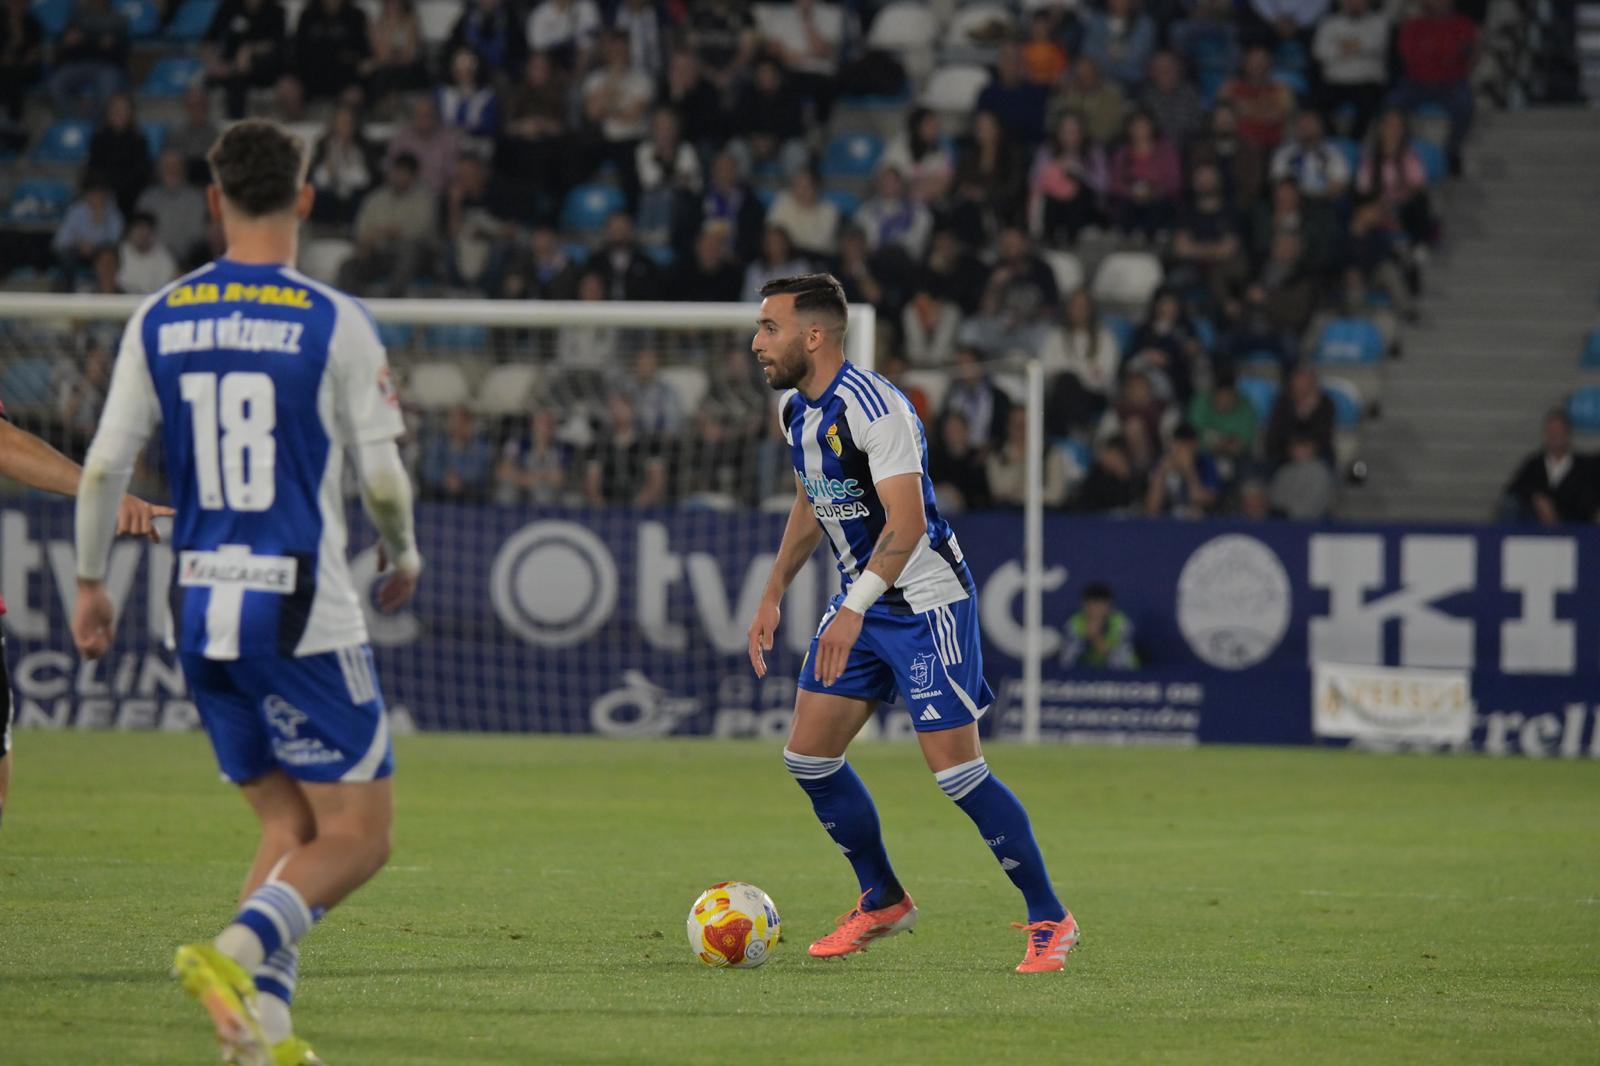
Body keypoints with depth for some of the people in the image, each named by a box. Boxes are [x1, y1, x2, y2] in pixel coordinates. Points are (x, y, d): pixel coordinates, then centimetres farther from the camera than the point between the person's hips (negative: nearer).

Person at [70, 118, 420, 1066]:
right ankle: (233, 955, -22)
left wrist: (92, 583, 17)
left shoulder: (160, 321, 5)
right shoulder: (332, 322, -7)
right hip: (303, 609, -5)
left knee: (289, 829, 15)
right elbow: (382, 479, -7)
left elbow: (105, 465, 4)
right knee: (359, 833, 0)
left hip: (202, 609, 5)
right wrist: (405, 559, 13)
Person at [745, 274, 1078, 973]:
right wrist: (773, 595, 17)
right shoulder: (795, 408, 6)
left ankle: (1049, 921, 0)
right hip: (861, 604, 9)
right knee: (807, 756, 4)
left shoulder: (871, 406, -23)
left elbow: (907, 521, -30)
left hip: (927, 604, -9)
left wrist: (853, 611, -37)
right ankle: (882, 902, 21)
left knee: (956, 771, -12)